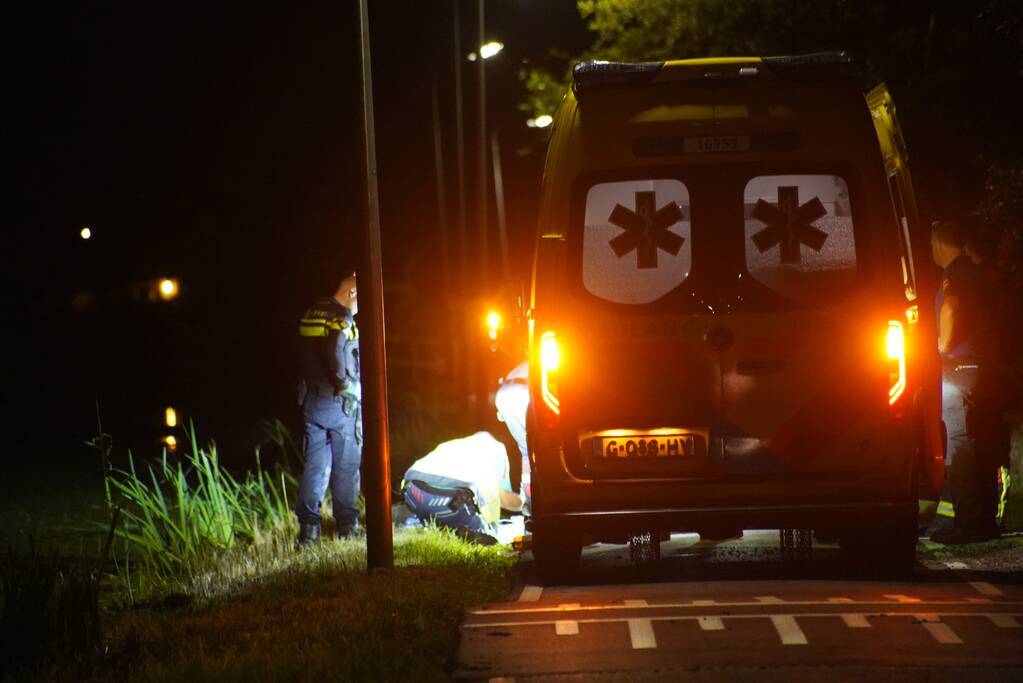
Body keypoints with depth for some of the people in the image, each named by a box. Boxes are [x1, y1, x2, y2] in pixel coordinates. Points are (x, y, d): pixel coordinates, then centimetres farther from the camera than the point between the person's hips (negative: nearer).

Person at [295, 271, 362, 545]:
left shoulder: (311, 315, 10)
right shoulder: (342, 319, -15)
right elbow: (335, 355, -23)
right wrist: (344, 385, -9)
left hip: (312, 400, 7)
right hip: (341, 403, -7)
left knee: (314, 463, 8)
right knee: (346, 465, 4)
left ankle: (308, 527, 4)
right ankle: (347, 525, 9)